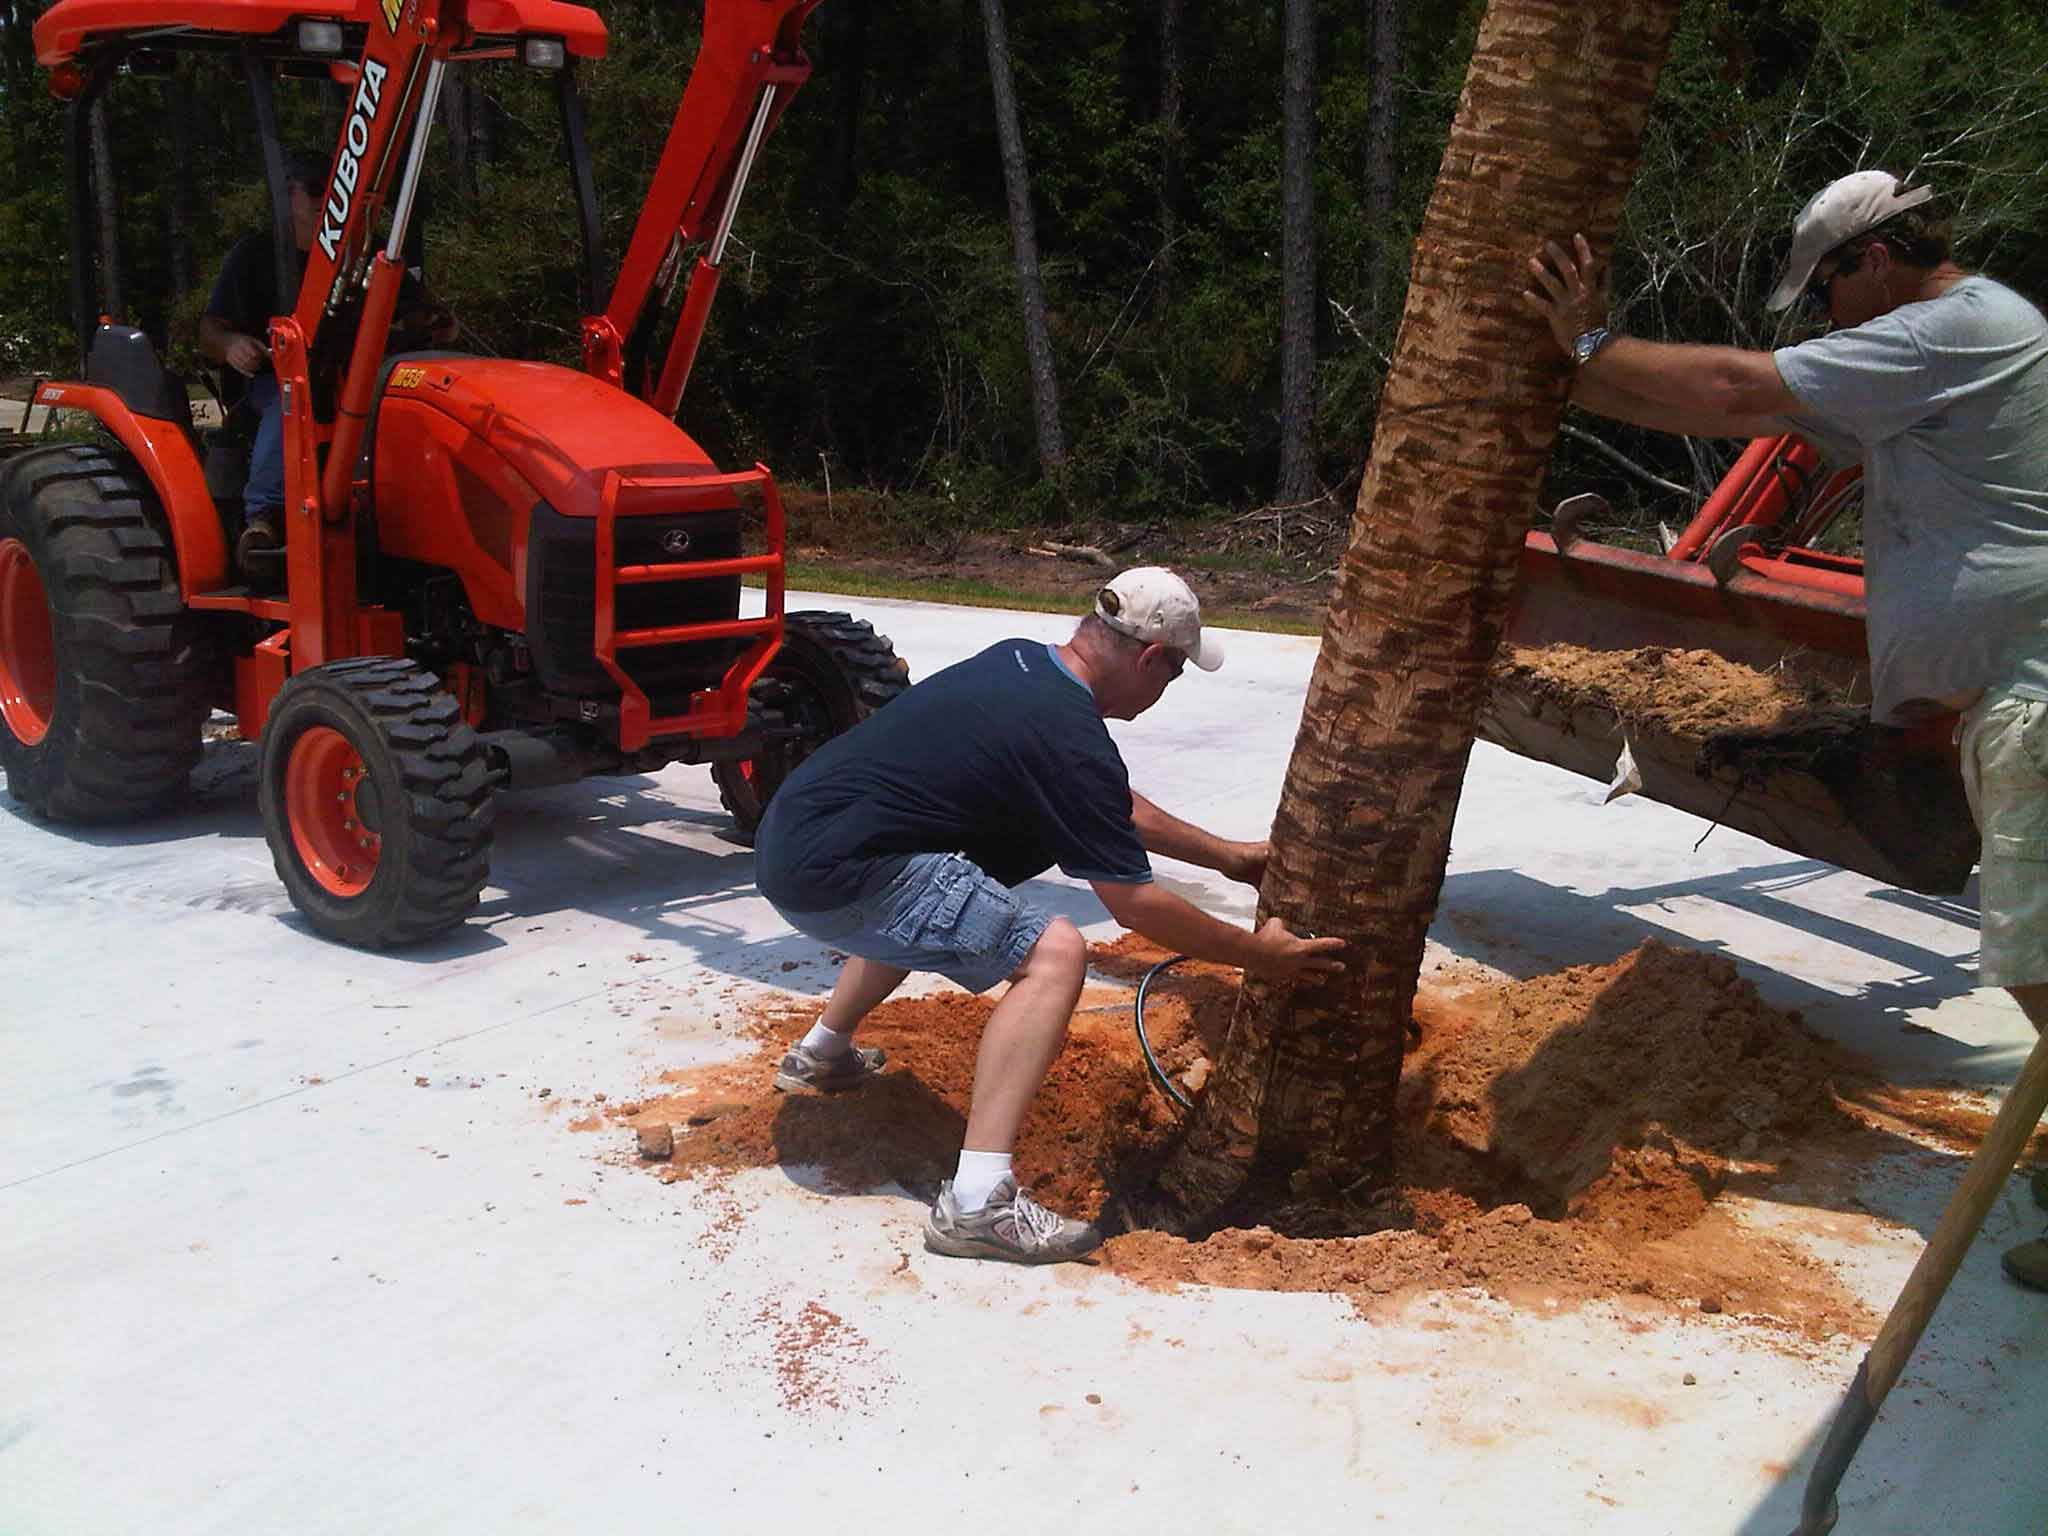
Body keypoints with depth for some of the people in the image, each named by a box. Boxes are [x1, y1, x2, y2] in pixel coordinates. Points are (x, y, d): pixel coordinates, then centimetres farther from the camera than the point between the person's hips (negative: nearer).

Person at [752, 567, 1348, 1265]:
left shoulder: (1020, 661, 11)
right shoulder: (1071, 738, -17)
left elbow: (1117, 809, 25)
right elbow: (1136, 904, -9)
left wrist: (1229, 855, 29)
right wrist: (1257, 953, 3)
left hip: (789, 835, 10)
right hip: (832, 872, -10)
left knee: (933, 906, 38)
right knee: (1053, 953, -16)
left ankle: (821, 1054, 48)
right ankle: (976, 1203, -20)